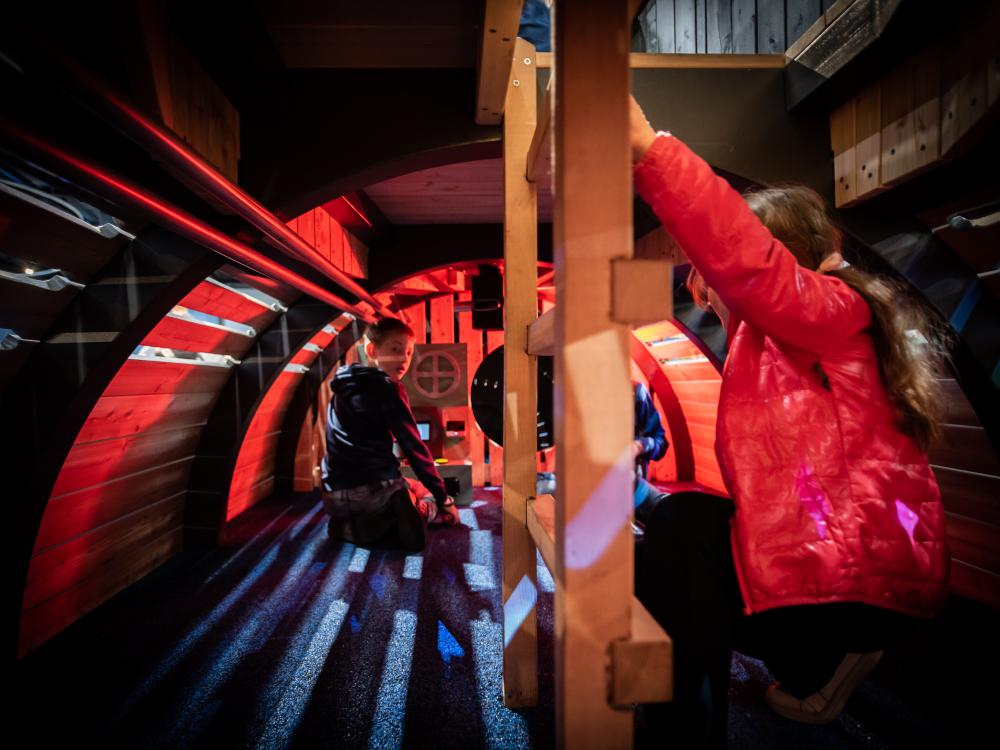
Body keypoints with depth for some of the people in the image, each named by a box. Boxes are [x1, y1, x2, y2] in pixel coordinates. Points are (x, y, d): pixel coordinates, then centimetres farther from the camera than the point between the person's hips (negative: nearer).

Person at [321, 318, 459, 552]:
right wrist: (443, 498, -3)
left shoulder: (343, 389, 16)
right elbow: (414, 448, -9)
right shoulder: (388, 388, -8)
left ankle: (346, 527, 11)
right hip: (376, 489, -7)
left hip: (335, 495, 7)